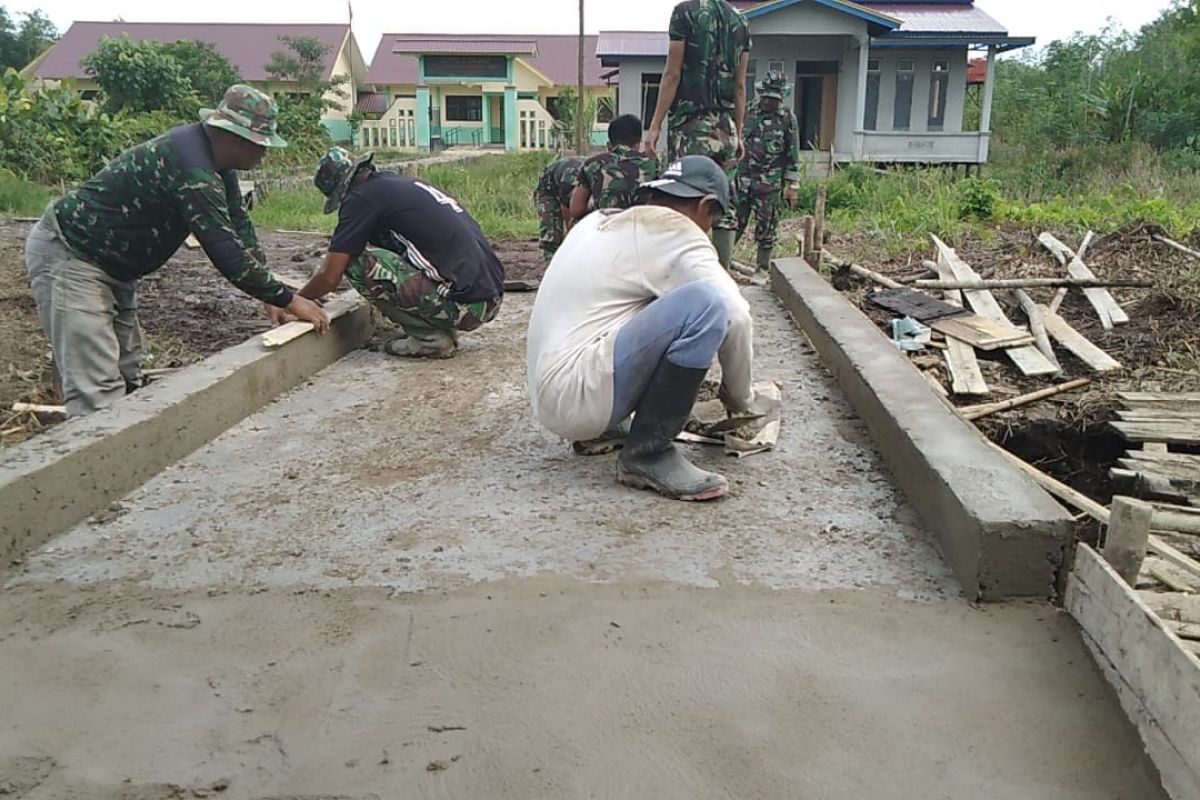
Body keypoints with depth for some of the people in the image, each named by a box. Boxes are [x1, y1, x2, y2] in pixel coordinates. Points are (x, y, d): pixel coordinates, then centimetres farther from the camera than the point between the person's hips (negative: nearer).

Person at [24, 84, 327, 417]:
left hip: (111, 265, 11)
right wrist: (288, 300, -24)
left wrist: (271, 296, -1)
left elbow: (240, 227, 6)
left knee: (128, 379, 13)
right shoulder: (192, 166, -29)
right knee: (98, 392, -17)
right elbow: (225, 251, -31)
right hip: (67, 256, -11)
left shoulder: (216, 159, 2)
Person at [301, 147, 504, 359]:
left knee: (357, 262, -5)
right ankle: (442, 328, 15)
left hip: (466, 304, -9)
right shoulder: (406, 183, 21)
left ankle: (431, 338, -1)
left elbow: (330, 276, -2)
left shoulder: (362, 197, -4)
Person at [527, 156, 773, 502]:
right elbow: (736, 317, -13)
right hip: (575, 397, -10)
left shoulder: (601, 221, 19)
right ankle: (648, 453, -12)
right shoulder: (674, 230, -6)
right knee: (706, 303, -20)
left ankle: (604, 428, 17)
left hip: (548, 394, 10)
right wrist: (740, 400, 5)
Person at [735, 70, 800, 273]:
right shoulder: (747, 112, 7)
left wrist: (792, 185, -3)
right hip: (742, 179, 2)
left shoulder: (788, 119, 1)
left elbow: (793, 155, 1)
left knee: (766, 227, 2)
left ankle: (763, 269, 12)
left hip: (770, 184, -2)